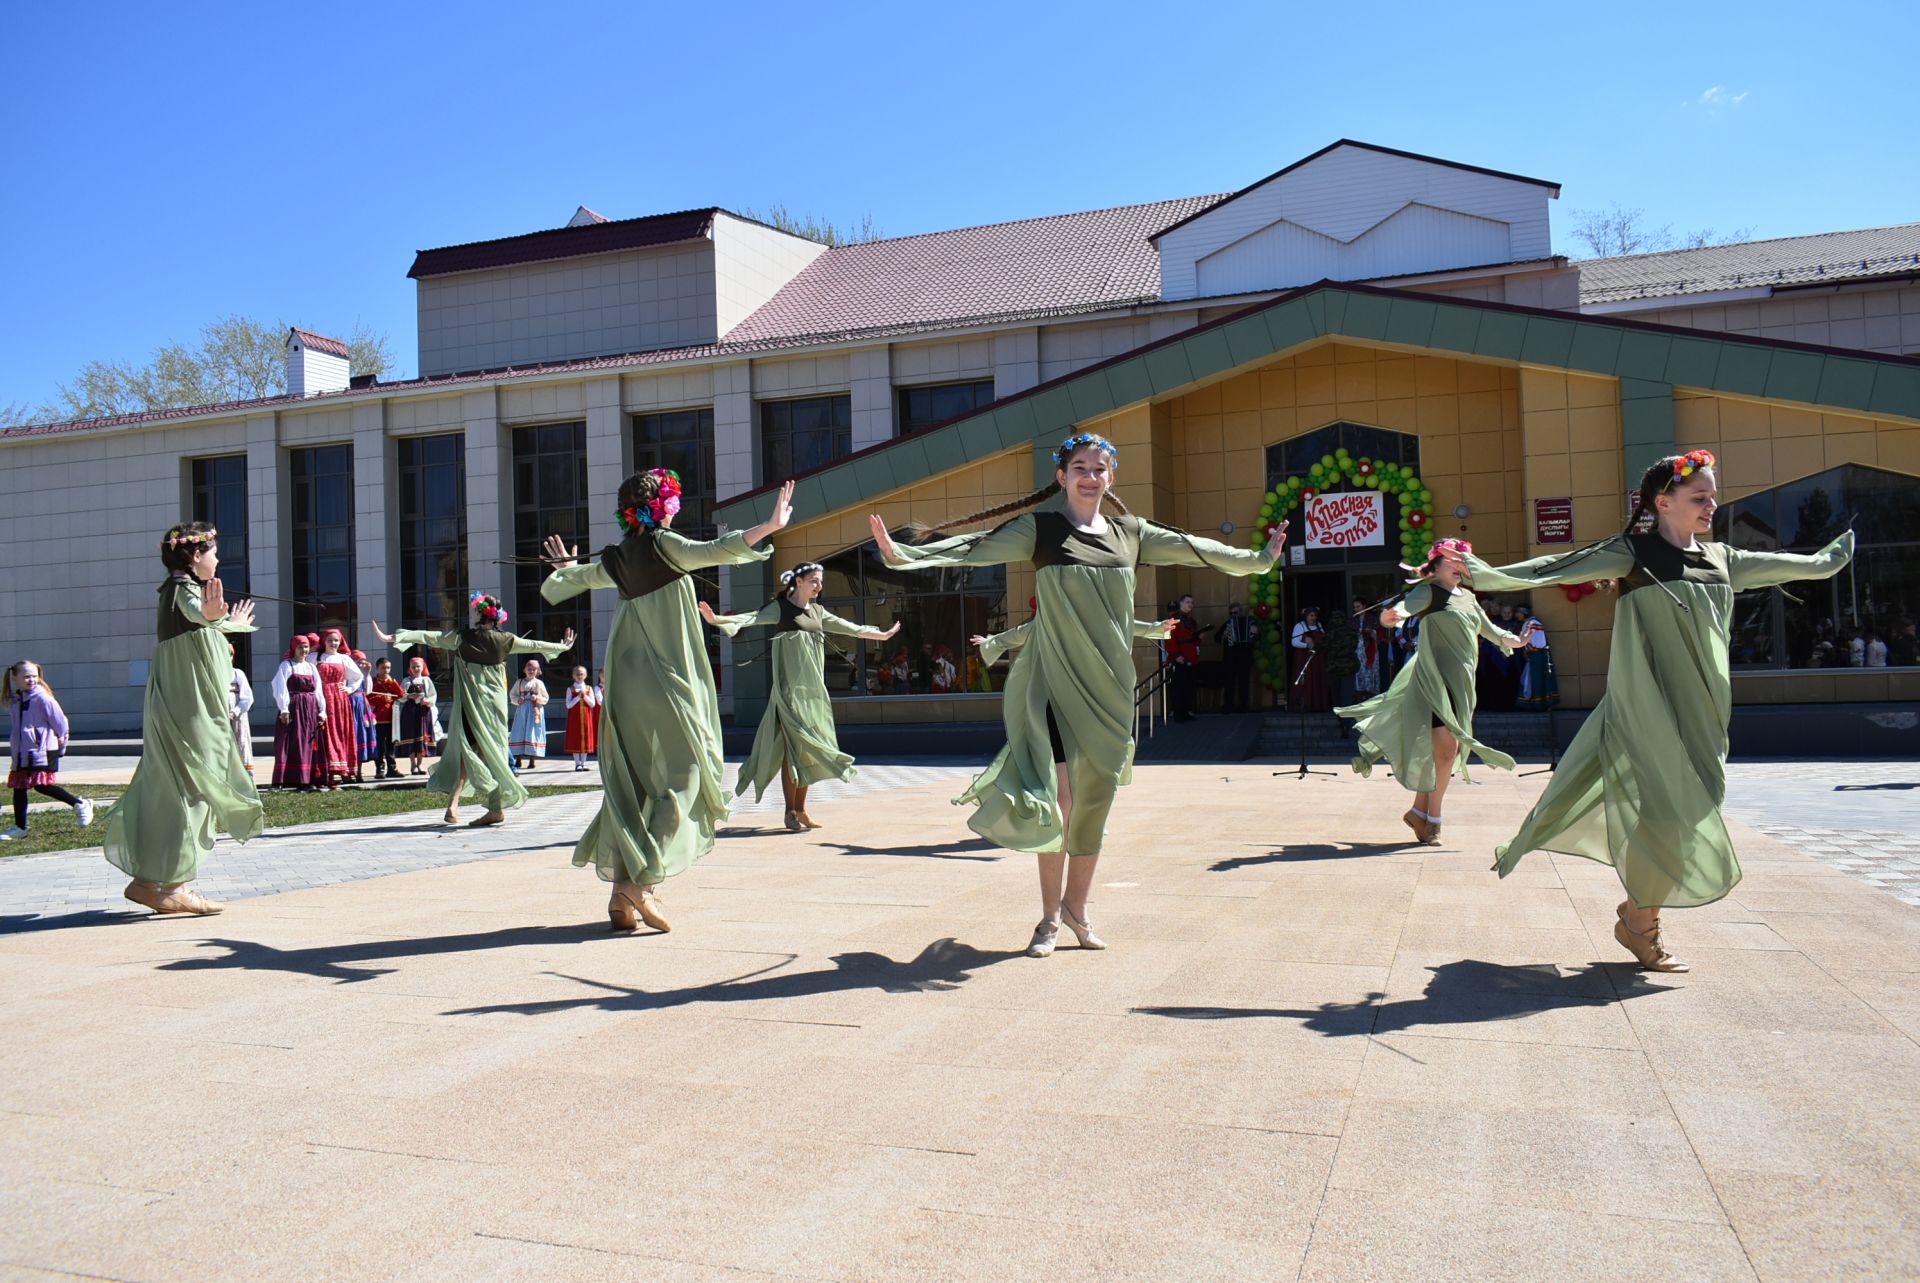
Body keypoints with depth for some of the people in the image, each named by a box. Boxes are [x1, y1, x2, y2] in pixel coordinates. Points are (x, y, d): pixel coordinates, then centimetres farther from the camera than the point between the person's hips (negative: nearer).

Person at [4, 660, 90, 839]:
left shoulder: (43, 698, -11)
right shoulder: (15, 700, 9)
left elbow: (60, 720, -5)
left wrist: (60, 738, 7)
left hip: (43, 751, -7)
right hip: (22, 752, 7)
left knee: (41, 785, -13)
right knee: (18, 788, 8)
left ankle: (80, 804, 1)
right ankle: (19, 828, 16)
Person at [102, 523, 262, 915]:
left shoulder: (174, 589, 18)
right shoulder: (185, 588, -11)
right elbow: (196, 613, -38)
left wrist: (231, 624, 57)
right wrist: (210, 614, -60)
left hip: (176, 705, 10)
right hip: (191, 707, -10)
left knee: (171, 790, 13)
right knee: (191, 788, -8)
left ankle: (150, 880, 18)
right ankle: (172, 884, -7)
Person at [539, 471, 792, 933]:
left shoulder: (615, 559, 12)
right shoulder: (663, 544, -6)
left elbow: (553, 588, 24)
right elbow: (713, 552, -25)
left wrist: (564, 566, 45)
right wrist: (768, 527, -28)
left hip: (624, 684, 7)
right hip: (666, 683, -7)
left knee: (630, 786, 9)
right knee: (680, 778, -1)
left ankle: (622, 896, 9)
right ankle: (643, 880, -12)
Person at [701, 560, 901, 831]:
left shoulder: (817, 611, 15)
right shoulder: (780, 608, -4)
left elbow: (849, 628, 25)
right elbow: (751, 618, -18)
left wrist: (882, 635, 33)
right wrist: (717, 619, -34)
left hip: (813, 689, 7)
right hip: (790, 689, -6)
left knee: (808, 750, 6)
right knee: (794, 747, -9)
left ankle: (800, 809, 13)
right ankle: (791, 813, -5)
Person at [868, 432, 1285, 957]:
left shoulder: (1130, 534, 10)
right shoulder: (1041, 528, -2)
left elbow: (1194, 549, 20)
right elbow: (977, 548, -12)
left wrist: (1259, 559, 27)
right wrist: (902, 554, -23)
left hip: (1110, 683, 4)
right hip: (1057, 679, -4)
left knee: (1096, 800, 9)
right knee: (1060, 800, -10)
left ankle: (1076, 908, 26)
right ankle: (1050, 917, 6)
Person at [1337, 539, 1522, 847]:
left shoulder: (1467, 597, 19)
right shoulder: (1428, 591, -5)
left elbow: (1488, 630, 34)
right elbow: (1408, 604, -28)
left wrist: (1514, 640, 25)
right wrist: (1391, 615, -49)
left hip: (1462, 684, 8)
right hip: (1436, 680, -8)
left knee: (1448, 753, 8)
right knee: (1445, 752, -13)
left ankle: (1420, 811, 19)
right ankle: (1431, 819, -3)